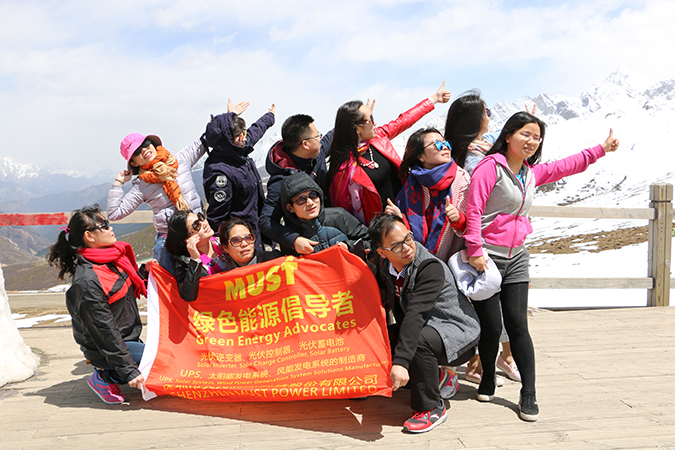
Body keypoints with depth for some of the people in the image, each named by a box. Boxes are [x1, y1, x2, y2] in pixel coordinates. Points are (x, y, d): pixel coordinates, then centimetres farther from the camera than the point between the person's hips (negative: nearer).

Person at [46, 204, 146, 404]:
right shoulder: (87, 281, -26)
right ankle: (103, 378, -2)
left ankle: (106, 370, 17)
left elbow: (132, 289, 19)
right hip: (104, 348, -9)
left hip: (128, 337, 9)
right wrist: (129, 371, -22)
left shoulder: (112, 256, 0)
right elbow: (104, 330, -24)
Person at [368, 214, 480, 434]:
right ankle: (437, 378, 13)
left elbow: (415, 314, -40)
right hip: (423, 327, 8)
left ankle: (432, 408, -12)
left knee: (419, 340, -35)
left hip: (458, 332, -8)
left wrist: (400, 361, -47)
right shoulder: (384, 264, -6)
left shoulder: (431, 268, -29)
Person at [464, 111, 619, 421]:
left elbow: (567, 165, 27)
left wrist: (601, 149, 28)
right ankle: (487, 379, 25)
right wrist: (475, 250, -19)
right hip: (486, 256, -6)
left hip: (516, 258, 6)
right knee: (491, 326, 0)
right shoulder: (491, 166, -10)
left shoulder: (533, 173, 13)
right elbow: (473, 210, -15)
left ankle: (528, 394, 9)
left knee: (518, 325, 1)